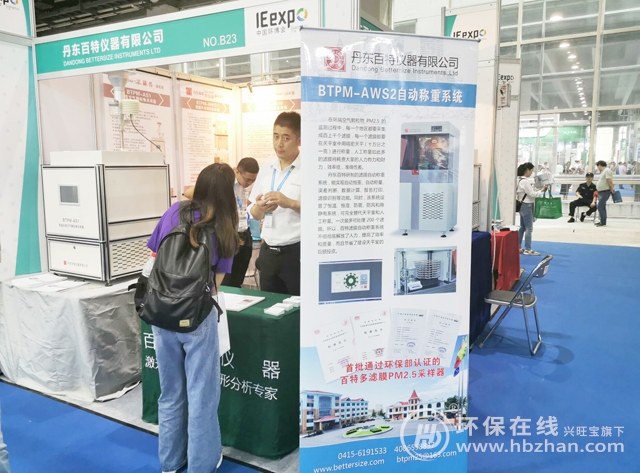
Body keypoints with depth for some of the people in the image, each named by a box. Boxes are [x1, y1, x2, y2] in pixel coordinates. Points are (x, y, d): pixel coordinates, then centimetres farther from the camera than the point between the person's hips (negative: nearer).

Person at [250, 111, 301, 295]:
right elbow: (254, 214, 14)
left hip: (297, 251, -5)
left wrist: (290, 203, -24)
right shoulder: (265, 170, 10)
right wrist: (259, 207, -8)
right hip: (268, 251, 6)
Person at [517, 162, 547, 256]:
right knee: (529, 228, -3)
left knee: (522, 227, 15)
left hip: (523, 205, 10)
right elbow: (531, 194, -18)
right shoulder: (525, 181, -20)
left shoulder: (520, 180, 11)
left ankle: (518, 247, 19)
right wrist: (542, 191, -9)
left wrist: (538, 190, 8)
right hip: (527, 206, -10)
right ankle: (527, 249, 3)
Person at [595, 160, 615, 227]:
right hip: (601, 192, 11)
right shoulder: (603, 171, 16)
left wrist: (612, 189, -15)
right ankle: (602, 221, 24)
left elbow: (609, 181, -21)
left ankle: (603, 223, -11)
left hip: (605, 192, -11)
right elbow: (603, 181, 16)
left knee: (600, 207, -14)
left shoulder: (607, 170, -14)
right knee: (602, 207, 16)